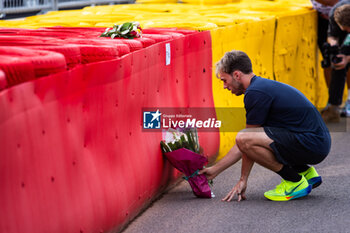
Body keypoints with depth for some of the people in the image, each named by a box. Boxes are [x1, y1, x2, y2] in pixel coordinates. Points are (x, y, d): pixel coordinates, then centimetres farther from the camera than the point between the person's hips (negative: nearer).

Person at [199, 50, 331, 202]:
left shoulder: (255, 93, -13)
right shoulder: (263, 86, 18)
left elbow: (246, 141, -6)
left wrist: (243, 180, 4)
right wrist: (215, 170, 25)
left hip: (311, 144, -10)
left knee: (245, 139, -22)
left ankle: (295, 182, -7)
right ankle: (305, 172, 18)